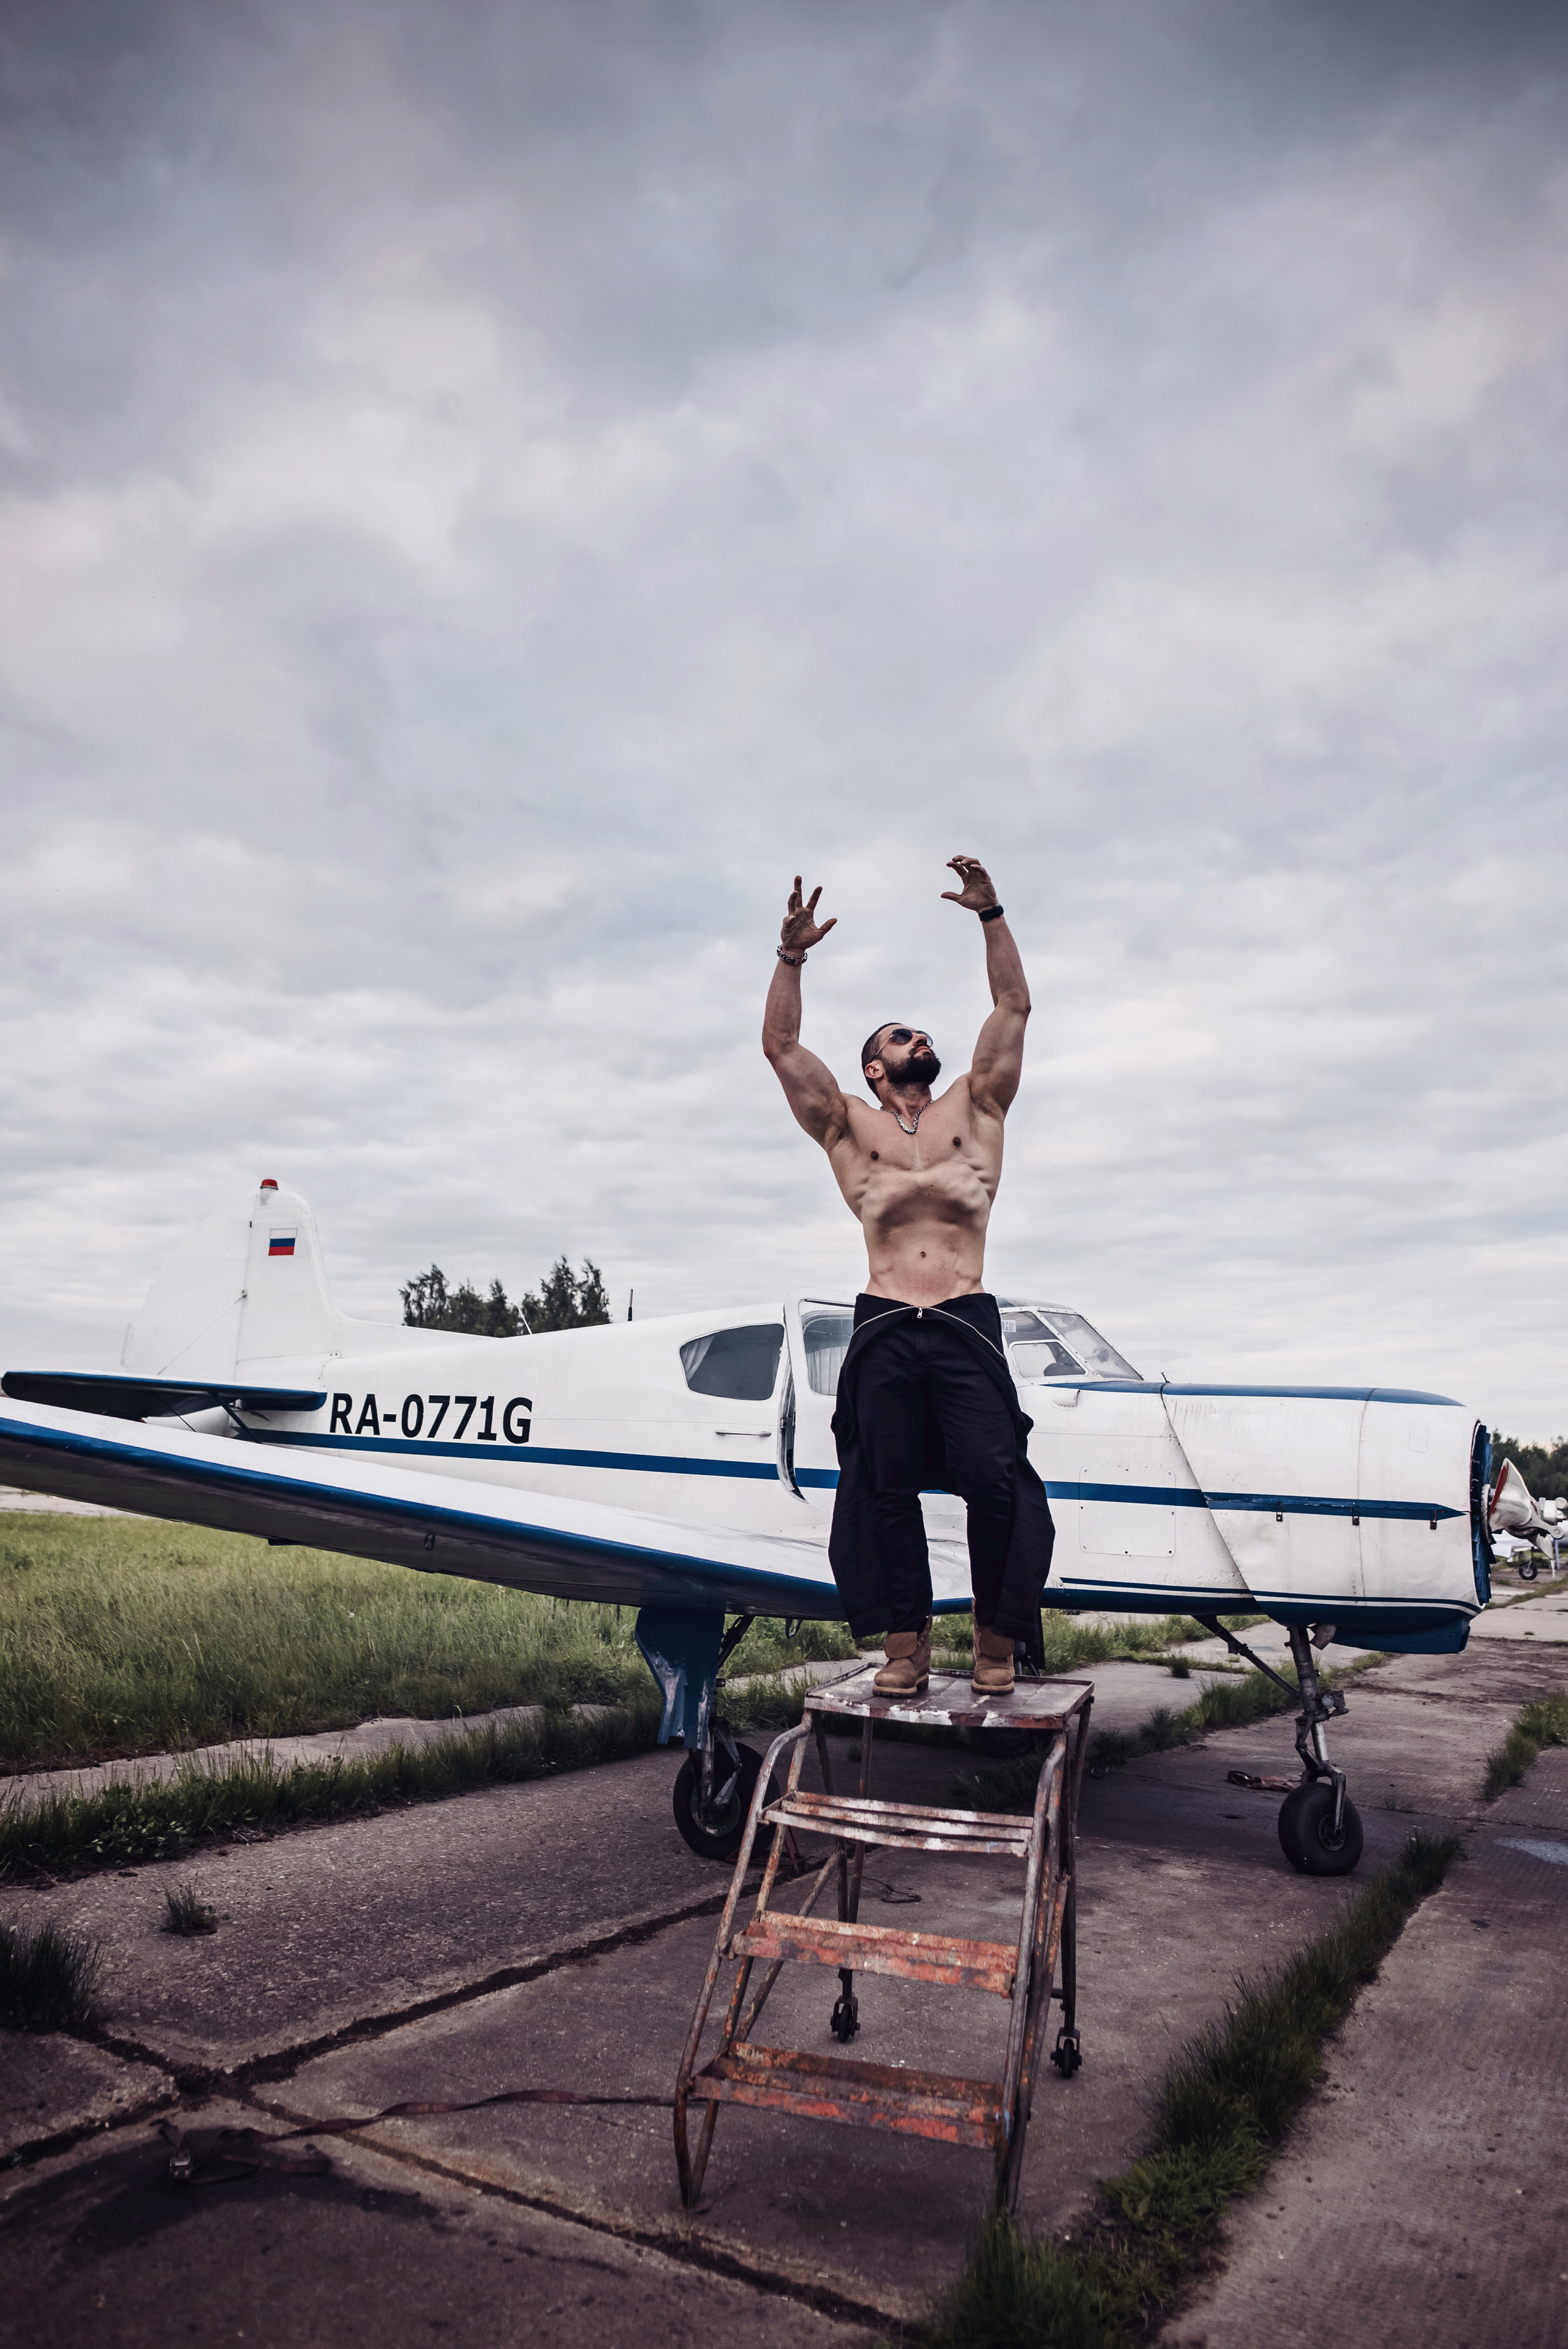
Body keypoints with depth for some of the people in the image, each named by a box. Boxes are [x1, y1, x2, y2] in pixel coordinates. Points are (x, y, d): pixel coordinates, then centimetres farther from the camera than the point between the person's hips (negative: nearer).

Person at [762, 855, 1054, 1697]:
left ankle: (997, 1636, 7)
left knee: (993, 1479, -9)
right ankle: (906, 1643, 10)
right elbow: (781, 1045, 9)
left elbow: (1013, 1007, 13)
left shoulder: (974, 1109, 16)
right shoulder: (848, 1127, 15)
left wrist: (991, 915, 6)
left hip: (967, 1327, 0)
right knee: (886, 1487, 0)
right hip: (883, 1332, 1)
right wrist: (792, 956, 0)